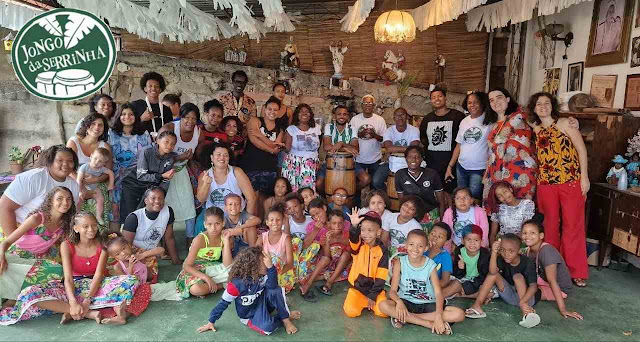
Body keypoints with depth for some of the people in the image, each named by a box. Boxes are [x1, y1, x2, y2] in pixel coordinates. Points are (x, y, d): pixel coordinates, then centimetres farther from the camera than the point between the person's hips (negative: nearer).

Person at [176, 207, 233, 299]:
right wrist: (206, 277, -30)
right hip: (195, 270, -5)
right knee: (195, 289, -38)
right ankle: (220, 285, -13)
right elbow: (187, 266, -19)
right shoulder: (200, 239, -19)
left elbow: (228, 266, -17)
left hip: (212, 269, 5)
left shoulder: (225, 238, -8)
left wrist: (226, 241, -22)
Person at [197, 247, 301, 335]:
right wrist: (211, 322, -11)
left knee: (275, 290, -29)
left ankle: (286, 318, -12)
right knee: (267, 327, -36)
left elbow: (273, 286, -33)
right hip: (248, 316, -4)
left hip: (262, 304, 4)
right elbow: (223, 303, -16)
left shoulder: (262, 276, -14)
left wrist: (270, 267, -45)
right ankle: (280, 318, -4)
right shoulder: (237, 284, -26)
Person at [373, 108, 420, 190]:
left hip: (408, 164, -1)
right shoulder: (388, 131, -4)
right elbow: (389, 149, -22)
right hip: (392, 162, 1)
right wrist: (407, 148, -23)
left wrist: (395, 149, -21)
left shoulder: (414, 130, -6)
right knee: (376, 182, -16)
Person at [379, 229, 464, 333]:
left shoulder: (430, 265, -6)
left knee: (459, 314, -22)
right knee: (383, 305, -31)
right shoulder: (400, 263, -6)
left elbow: (438, 293, -14)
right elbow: (392, 290, -10)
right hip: (406, 302, -1)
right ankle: (430, 324, -25)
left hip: (428, 304, 1)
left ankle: (407, 318, -22)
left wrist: (438, 316, -31)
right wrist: (399, 301, -34)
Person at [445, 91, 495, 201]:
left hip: (479, 169, -5)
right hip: (461, 167, 5)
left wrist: (489, 169, -17)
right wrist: (450, 166, 10)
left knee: (474, 199, -7)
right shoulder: (464, 122, 11)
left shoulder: (489, 121, -5)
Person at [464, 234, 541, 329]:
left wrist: (522, 302, -45)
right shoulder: (501, 260, -10)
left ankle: (526, 312, -41)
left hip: (527, 296, -4)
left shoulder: (527, 262, -20)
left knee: (518, 276, -29)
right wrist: (494, 252, -44)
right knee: (494, 274, -16)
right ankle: (477, 306, -23)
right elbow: (492, 272, -31)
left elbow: (533, 286, -30)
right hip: (510, 298, 4)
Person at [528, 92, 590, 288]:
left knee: (573, 225, 1)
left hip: (571, 181, -3)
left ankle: (577, 271, 11)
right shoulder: (535, 129, 11)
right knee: (550, 225, 10)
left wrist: (584, 177, -8)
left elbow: (582, 149, -3)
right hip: (546, 183, 3)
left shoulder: (564, 123, 0)